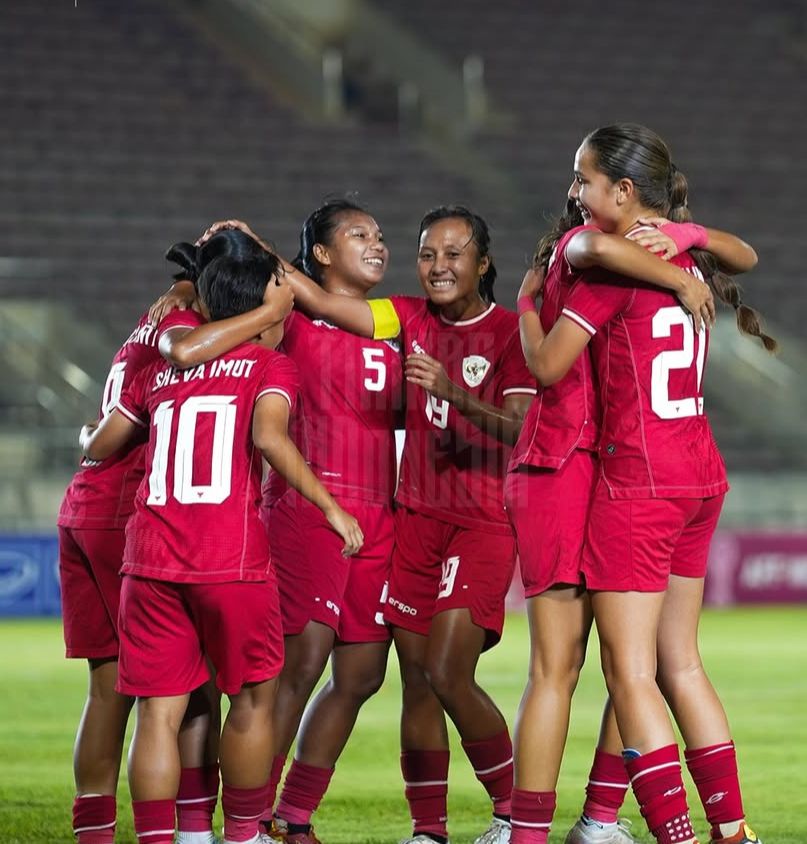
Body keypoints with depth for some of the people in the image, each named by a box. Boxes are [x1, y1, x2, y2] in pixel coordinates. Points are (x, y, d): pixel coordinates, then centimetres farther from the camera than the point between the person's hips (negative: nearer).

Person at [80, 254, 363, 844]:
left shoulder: (160, 369, 18)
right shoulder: (271, 366, 5)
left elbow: (99, 448, 24)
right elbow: (268, 437, -15)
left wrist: (89, 436, 46)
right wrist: (329, 505, -11)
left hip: (150, 559, 4)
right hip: (233, 559, -4)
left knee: (159, 709, 3)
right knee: (254, 697, 13)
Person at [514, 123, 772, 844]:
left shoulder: (611, 266, -14)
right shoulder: (687, 255, 7)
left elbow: (547, 366, -11)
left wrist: (527, 300, 9)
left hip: (637, 480, -8)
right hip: (699, 474, 8)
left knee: (630, 673, -4)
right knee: (679, 663, 15)